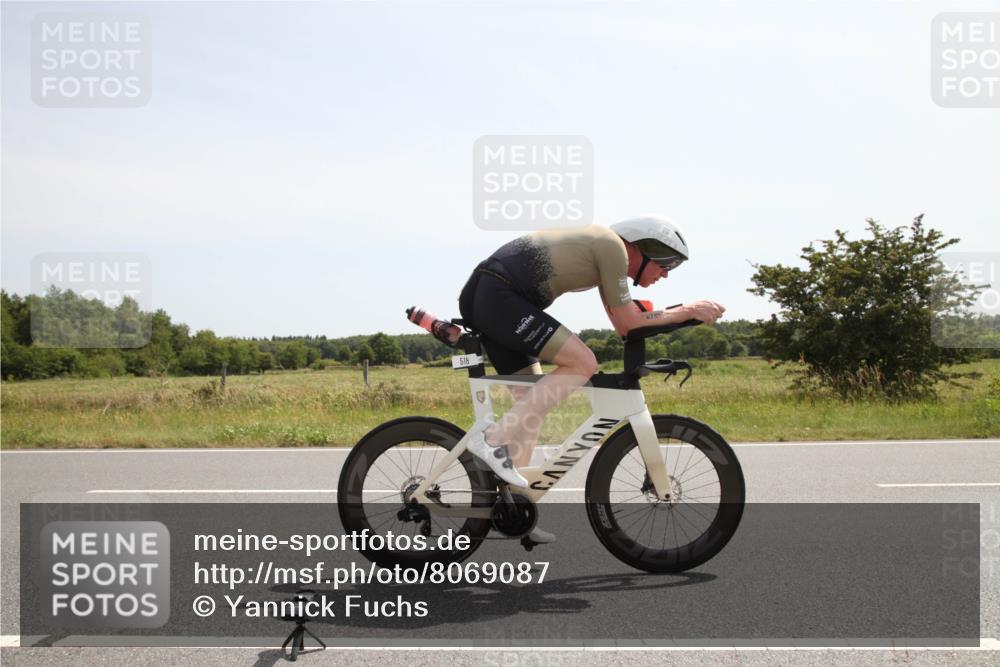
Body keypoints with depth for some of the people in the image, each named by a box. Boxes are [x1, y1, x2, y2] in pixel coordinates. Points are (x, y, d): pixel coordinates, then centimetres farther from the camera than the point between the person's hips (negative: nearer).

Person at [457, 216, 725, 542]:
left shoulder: (603, 245, 21)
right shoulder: (613, 247, -8)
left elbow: (622, 325, 24)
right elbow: (628, 323, -5)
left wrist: (687, 313, 17)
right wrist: (689, 310, 2)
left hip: (479, 296, 10)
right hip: (498, 295, -10)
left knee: (533, 402, 11)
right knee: (582, 363, -14)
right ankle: (493, 437, -16)